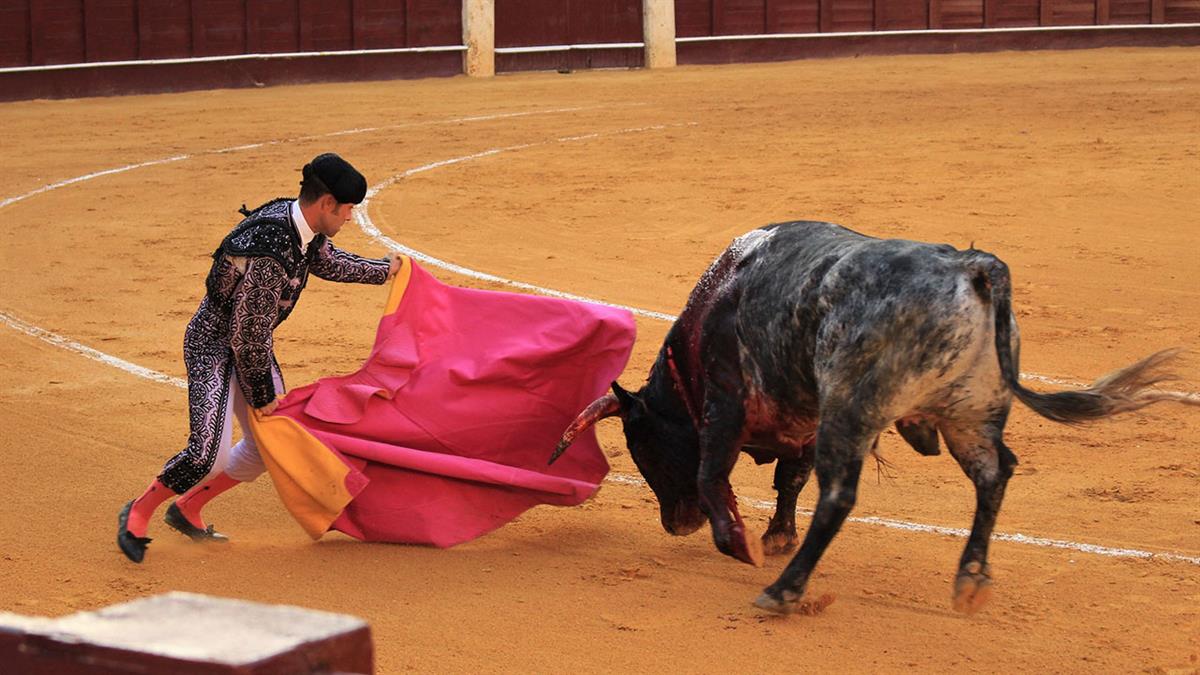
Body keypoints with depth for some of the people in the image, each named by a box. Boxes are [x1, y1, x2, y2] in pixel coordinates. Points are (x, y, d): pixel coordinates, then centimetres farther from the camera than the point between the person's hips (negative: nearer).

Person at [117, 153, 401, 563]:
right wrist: (262, 395, -14)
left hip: (250, 343, 9)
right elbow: (247, 336, -26)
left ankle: (187, 511, 29)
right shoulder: (268, 253, -34)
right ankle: (138, 514, 3)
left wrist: (383, 270, 34)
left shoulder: (306, 229, -6)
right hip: (213, 343, -9)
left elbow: (328, 263, 20)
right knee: (209, 455, -20)